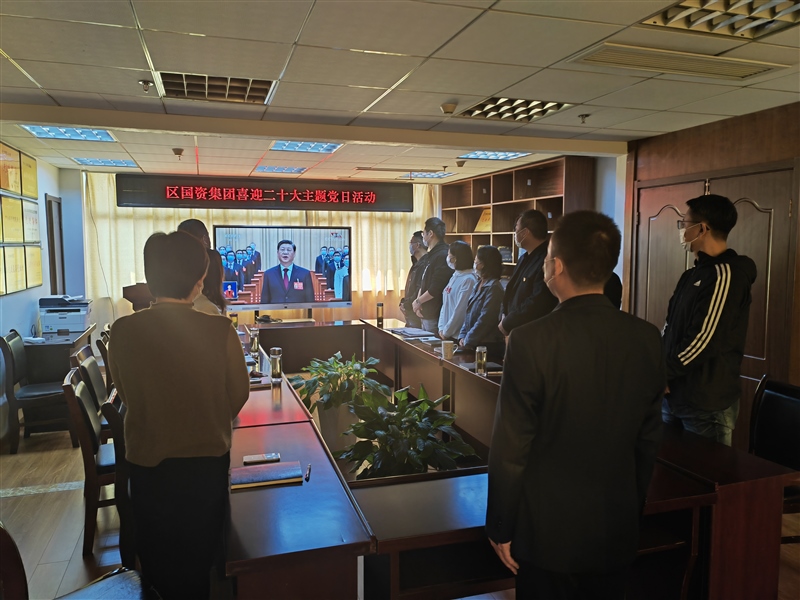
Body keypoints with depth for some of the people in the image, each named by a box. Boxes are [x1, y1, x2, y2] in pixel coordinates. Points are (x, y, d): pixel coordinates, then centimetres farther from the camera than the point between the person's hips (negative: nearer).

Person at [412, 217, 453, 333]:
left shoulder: (443, 256, -17)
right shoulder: (432, 255, 15)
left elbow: (435, 289, -23)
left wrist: (418, 301, -9)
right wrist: (418, 303, 3)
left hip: (434, 316, -10)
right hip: (425, 314, 10)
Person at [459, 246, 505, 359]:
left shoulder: (493, 287, -16)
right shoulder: (479, 285, 13)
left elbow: (485, 320, -20)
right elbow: (468, 315, 15)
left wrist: (467, 341, -15)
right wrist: (462, 336, 4)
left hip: (488, 346, -8)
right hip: (473, 345, 8)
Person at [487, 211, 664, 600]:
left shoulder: (531, 341, -23)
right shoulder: (647, 339, -8)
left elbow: (511, 450, -18)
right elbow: (649, 439, 3)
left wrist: (501, 530, -4)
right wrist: (632, 508, 17)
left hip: (549, 537, -4)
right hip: (618, 532, 4)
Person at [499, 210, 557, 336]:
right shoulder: (525, 258, 13)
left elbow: (537, 305, -25)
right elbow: (511, 291, 18)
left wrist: (507, 324, -14)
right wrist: (505, 316, 1)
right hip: (514, 330, 9)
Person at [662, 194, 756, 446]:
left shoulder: (725, 275, -17)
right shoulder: (694, 274, 13)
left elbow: (703, 341, -23)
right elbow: (670, 327, 14)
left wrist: (663, 371, -13)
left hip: (707, 403, -8)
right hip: (675, 393, 9)